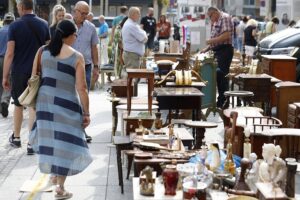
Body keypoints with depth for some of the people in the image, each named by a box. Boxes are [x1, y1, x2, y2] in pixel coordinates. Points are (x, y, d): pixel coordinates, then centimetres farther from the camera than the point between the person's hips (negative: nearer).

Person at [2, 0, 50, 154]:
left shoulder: (15, 26, -9)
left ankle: (16, 138, 32)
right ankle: (31, 144, -1)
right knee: (34, 106, 3)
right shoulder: (44, 24, -1)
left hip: (19, 72, -1)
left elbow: (10, 53, -11)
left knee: (18, 105, 17)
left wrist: (5, 76, -6)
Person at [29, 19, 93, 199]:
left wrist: (35, 101, 19)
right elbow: (81, 88, -12)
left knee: (50, 138, 22)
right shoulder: (77, 57, -11)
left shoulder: (42, 51, 2)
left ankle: (55, 174, 38)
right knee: (65, 142, 5)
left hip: (45, 101, 5)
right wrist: (86, 112, -5)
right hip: (66, 103, -5)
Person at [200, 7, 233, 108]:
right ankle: (220, 101, 16)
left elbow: (226, 35, -20)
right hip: (218, 51, 10)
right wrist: (206, 48, 12)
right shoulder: (216, 22, 20)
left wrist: (211, 41, -15)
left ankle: (224, 103, -5)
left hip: (225, 50, -10)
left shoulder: (225, 18, -9)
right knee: (218, 75, 10)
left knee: (222, 76, -10)